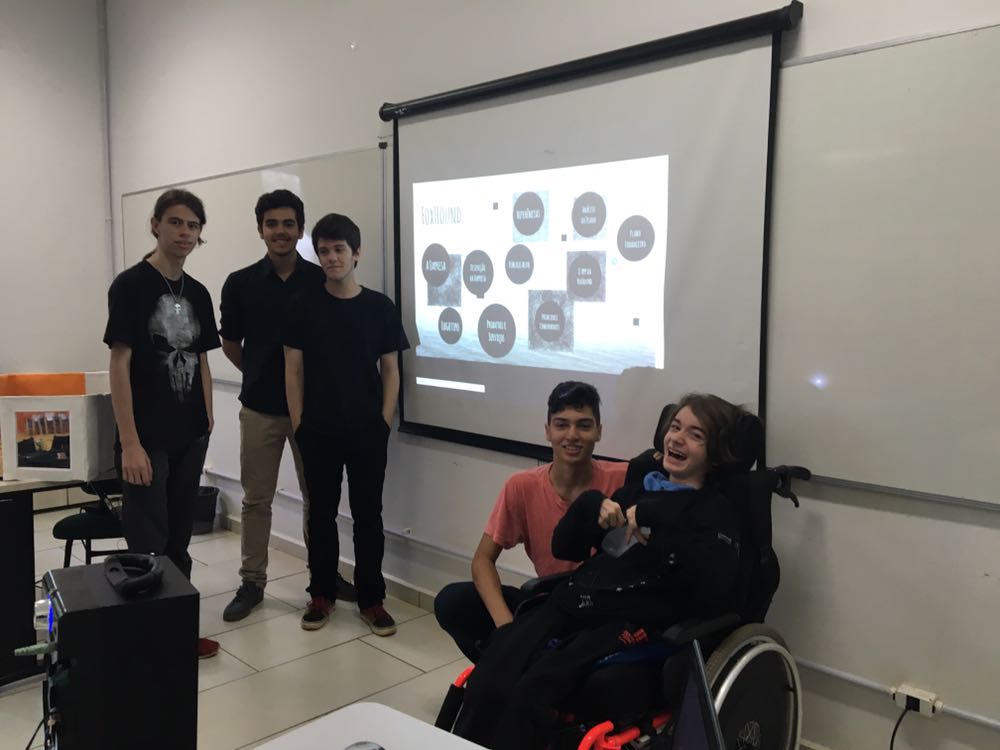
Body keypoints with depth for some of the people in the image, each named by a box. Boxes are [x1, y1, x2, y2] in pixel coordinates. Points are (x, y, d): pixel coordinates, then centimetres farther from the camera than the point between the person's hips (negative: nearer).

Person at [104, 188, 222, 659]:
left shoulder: (198, 293, 9)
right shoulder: (130, 285, -9)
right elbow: (119, 364, -13)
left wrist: (208, 426, 10)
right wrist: (130, 443, -17)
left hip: (189, 437, 6)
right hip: (147, 439, -6)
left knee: (178, 541, 15)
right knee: (147, 548, 1)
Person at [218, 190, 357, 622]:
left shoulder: (321, 281, -3)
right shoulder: (240, 283, -2)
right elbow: (230, 343, 9)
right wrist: (260, 375, 10)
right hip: (260, 409, 0)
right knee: (256, 500, 8)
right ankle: (252, 582, 20)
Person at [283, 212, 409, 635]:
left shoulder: (380, 307, 1)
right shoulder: (303, 305, 1)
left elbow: (390, 370, 4)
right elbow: (293, 369, 2)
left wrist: (384, 421, -2)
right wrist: (298, 424, -2)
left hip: (368, 429, 0)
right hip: (318, 429, 0)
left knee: (368, 513, 6)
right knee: (321, 512, 10)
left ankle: (371, 599, 18)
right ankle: (321, 594, 25)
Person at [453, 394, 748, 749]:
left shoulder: (719, 512, 6)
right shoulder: (638, 488, 21)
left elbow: (716, 587, -16)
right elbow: (564, 549, 20)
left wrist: (655, 520, -15)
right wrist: (591, 507, 0)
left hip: (629, 622, -5)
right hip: (572, 603, 5)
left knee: (531, 692, -30)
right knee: (486, 681, -22)